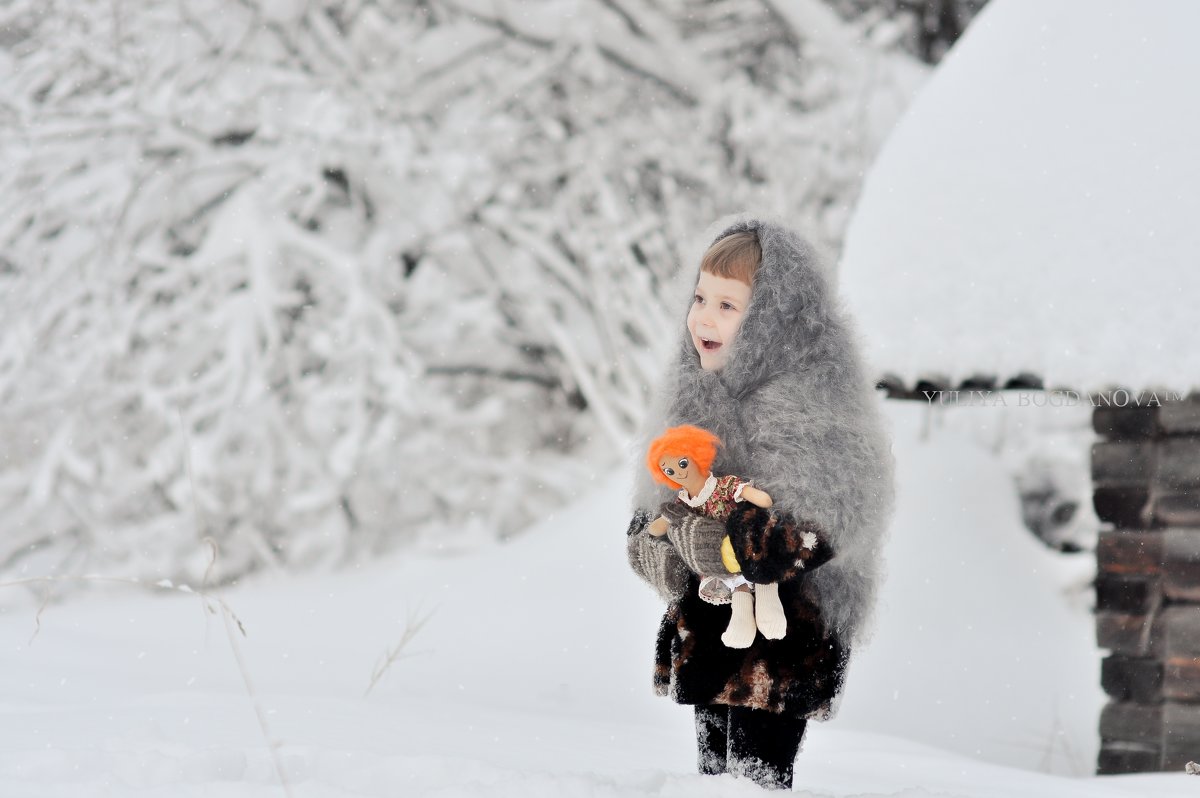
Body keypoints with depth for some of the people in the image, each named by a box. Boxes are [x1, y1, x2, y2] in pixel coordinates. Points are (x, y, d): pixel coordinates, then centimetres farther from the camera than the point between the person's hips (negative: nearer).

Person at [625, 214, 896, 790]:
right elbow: (647, 514, 15)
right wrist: (653, 542, -7)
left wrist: (699, 537, -27)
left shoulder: (808, 409, -16)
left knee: (754, 784, -8)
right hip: (707, 637, 8)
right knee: (714, 776, 16)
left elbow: (809, 533, -27)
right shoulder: (700, 395, 11)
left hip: (780, 650, -8)